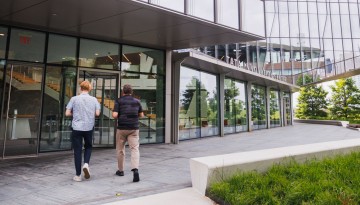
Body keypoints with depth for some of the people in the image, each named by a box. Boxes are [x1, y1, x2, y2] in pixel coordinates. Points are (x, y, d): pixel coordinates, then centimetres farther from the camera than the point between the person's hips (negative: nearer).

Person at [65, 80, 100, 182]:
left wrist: (75, 114, 14)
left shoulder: (74, 99, -3)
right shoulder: (94, 99, 0)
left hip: (77, 128, -1)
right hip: (89, 128, 1)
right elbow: (97, 113, -4)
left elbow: (67, 113, -4)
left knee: (77, 151, 7)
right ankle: (86, 164, -1)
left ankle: (78, 175, 12)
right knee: (88, 147, 23)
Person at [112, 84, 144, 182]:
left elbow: (114, 115, -11)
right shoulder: (137, 101, 5)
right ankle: (135, 169, -21)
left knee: (120, 149, 15)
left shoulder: (119, 101, -3)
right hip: (134, 128, 1)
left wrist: (119, 115, 10)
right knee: (135, 149, -2)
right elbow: (141, 115, 10)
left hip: (122, 128, -1)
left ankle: (120, 170, 26)